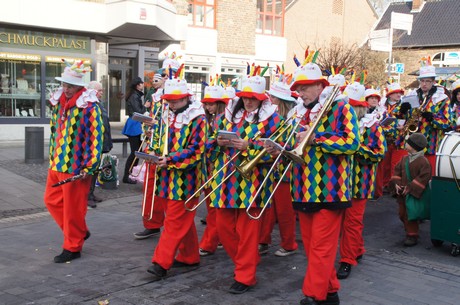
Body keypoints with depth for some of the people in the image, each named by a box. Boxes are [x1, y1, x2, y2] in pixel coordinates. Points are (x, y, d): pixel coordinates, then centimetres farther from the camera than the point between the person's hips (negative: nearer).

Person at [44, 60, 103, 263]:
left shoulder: (89, 107, -16)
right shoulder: (57, 102, 8)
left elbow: (96, 138, -18)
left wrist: (89, 167, -20)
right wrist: (53, 156, 20)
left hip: (76, 166, -8)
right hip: (56, 164, 8)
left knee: (73, 207, 2)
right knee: (52, 200, 15)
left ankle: (73, 247, 18)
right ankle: (79, 232, 32)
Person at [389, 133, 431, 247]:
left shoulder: (423, 161, -15)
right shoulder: (404, 159, 7)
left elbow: (424, 177, -19)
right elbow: (397, 171, 12)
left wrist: (410, 188, -20)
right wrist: (396, 184, -3)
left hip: (414, 194, -7)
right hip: (402, 193, 7)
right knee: (402, 214, 14)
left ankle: (412, 236, 8)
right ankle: (410, 231, 32)